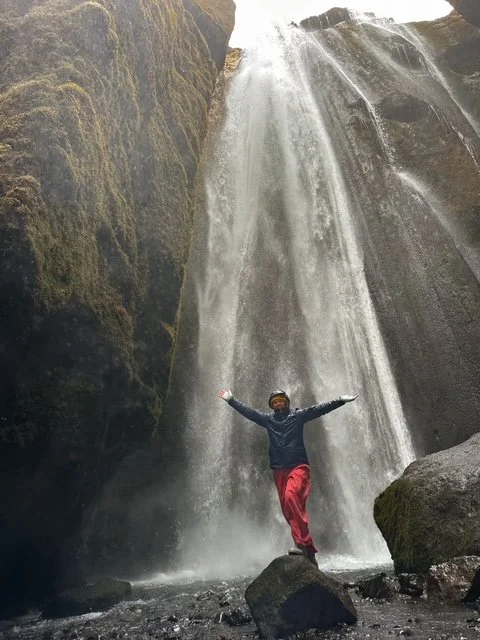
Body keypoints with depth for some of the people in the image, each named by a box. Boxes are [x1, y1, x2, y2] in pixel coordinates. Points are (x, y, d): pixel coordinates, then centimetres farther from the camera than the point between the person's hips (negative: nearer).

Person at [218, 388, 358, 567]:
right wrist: (231, 400, 23)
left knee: (291, 496, -28)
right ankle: (308, 549, 7)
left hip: (298, 467, -4)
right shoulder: (267, 419, 16)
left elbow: (320, 409, 0)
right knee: (288, 510, 0)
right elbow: (248, 411, 21)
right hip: (279, 470, 4)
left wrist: (341, 401, -9)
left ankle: (302, 543, -28)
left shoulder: (298, 416, 7)